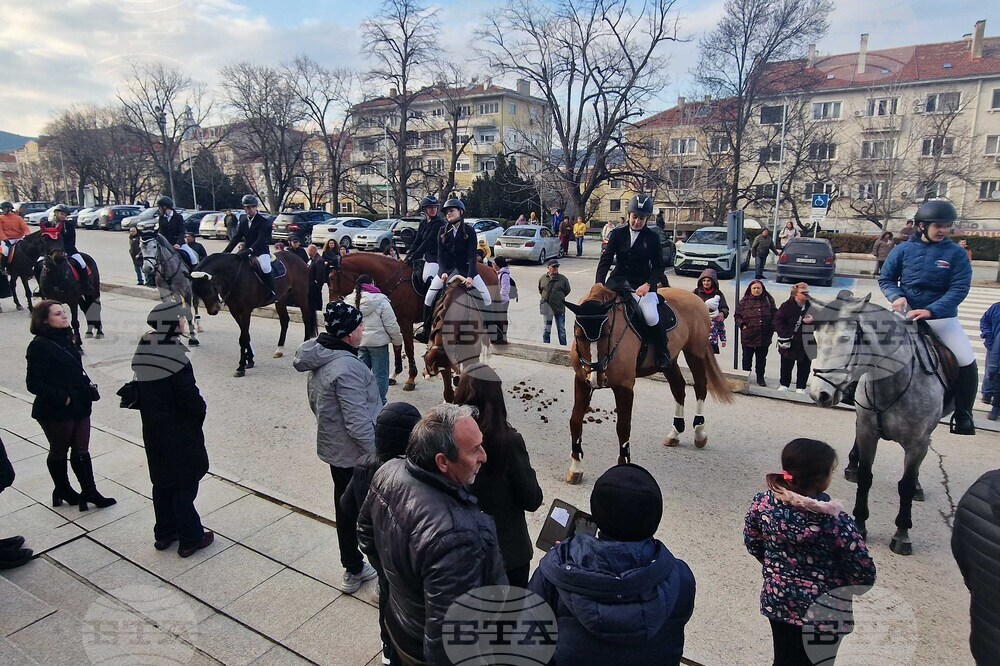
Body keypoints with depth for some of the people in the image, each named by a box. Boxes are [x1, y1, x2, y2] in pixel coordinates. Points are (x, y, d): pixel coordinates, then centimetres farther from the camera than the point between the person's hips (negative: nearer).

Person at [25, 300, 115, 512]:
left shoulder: (65, 338, 5)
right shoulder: (39, 346, -17)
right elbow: (34, 384, -17)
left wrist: (87, 387, 3)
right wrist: (62, 398, -21)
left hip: (79, 406, 6)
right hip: (55, 412, -6)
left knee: (81, 451, 10)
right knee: (59, 452, 14)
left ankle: (89, 492, 17)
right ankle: (63, 491, 32)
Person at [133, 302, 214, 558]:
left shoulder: (144, 351, -1)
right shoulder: (175, 357, -25)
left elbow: (141, 389, 9)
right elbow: (191, 398, -22)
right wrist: (201, 407, -2)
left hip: (153, 430, 8)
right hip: (179, 433, -8)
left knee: (162, 481, 19)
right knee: (184, 484, 5)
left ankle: (164, 533, 33)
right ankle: (190, 539, 17)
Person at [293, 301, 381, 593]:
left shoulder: (319, 358, 1)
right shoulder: (347, 367, -29)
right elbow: (359, 423, -27)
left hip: (333, 448, 9)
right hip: (357, 454, -9)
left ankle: (353, 570, 38)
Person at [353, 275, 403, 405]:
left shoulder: (355, 301, -1)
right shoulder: (381, 301, -16)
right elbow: (391, 325, -14)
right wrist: (398, 339, 0)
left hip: (360, 342, 5)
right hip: (378, 342, -5)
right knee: (380, 374, 5)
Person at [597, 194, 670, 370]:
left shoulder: (652, 237, 2)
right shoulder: (618, 234, 3)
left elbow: (658, 267, 3)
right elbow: (606, 259, -2)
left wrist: (648, 284, -15)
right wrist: (599, 283, -16)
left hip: (642, 284, -2)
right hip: (618, 281, 2)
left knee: (651, 317, -23)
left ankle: (662, 354, 1)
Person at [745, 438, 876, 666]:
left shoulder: (763, 502, -17)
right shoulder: (835, 520, -29)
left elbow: (752, 543, 0)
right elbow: (864, 576, -18)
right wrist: (839, 583, 4)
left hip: (777, 601, 3)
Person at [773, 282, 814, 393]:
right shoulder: (787, 306, -11)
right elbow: (778, 320, -10)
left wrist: (812, 320, -15)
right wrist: (784, 334, -17)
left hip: (806, 342, 2)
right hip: (790, 342, -2)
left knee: (804, 365, 7)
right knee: (786, 364, 11)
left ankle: (800, 387, 19)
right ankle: (784, 384, 27)